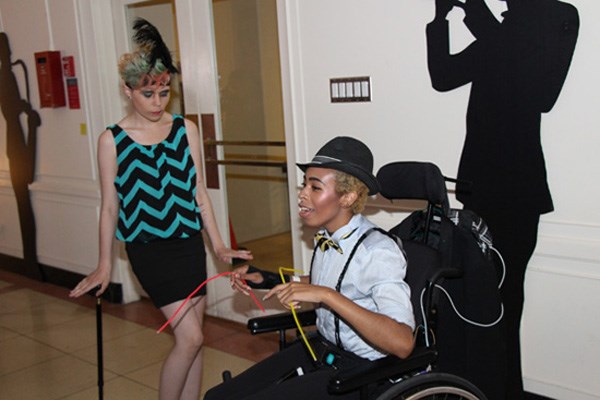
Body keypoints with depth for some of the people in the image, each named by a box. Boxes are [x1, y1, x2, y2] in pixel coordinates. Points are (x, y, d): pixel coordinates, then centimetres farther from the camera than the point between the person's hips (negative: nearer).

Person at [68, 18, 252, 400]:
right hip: (148, 249, -3)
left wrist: (219, 245, 5)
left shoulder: (186, 129, 2)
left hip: (189, 243, 4)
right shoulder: (112, 140, -5)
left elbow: (199, 191, 6)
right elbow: (110, 205, 1)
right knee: (190, 337, -7)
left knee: (193, 339, 10)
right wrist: (105, 265, 3)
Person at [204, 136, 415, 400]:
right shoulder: (325, 238, -2)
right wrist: (268, 280, 12)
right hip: (320, 348, 7)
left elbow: (402, 343, -33)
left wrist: (326, 295, -35)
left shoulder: (378, 252, -23)